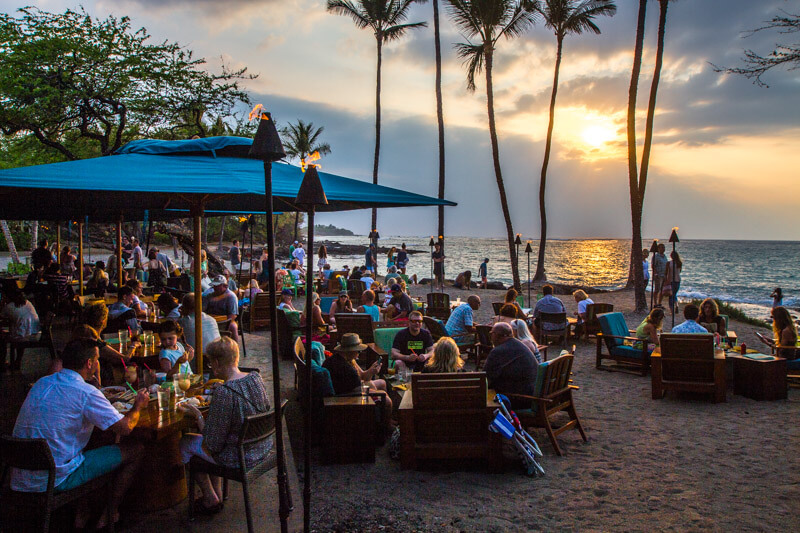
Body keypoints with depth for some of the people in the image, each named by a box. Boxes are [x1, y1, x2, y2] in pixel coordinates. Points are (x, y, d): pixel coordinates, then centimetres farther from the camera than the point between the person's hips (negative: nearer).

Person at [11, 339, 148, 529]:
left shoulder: (41, 383, 6)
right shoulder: (86, 393, -17)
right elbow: (125, 428, -14)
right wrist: (138, 406, 6)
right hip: (54, 480, -8)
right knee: (134, 450, 2)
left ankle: (83, 514, 29)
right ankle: (109, 514, 19)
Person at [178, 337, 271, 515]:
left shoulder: (224, 393, -27)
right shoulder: (255, 378, -5)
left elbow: (213, 444, -20)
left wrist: (197, 415, -6)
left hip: (241, 458, -8)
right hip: (263, 449, 8)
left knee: (186, 443, 15)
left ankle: (211, 500, 27)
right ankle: (217, 495, 35)